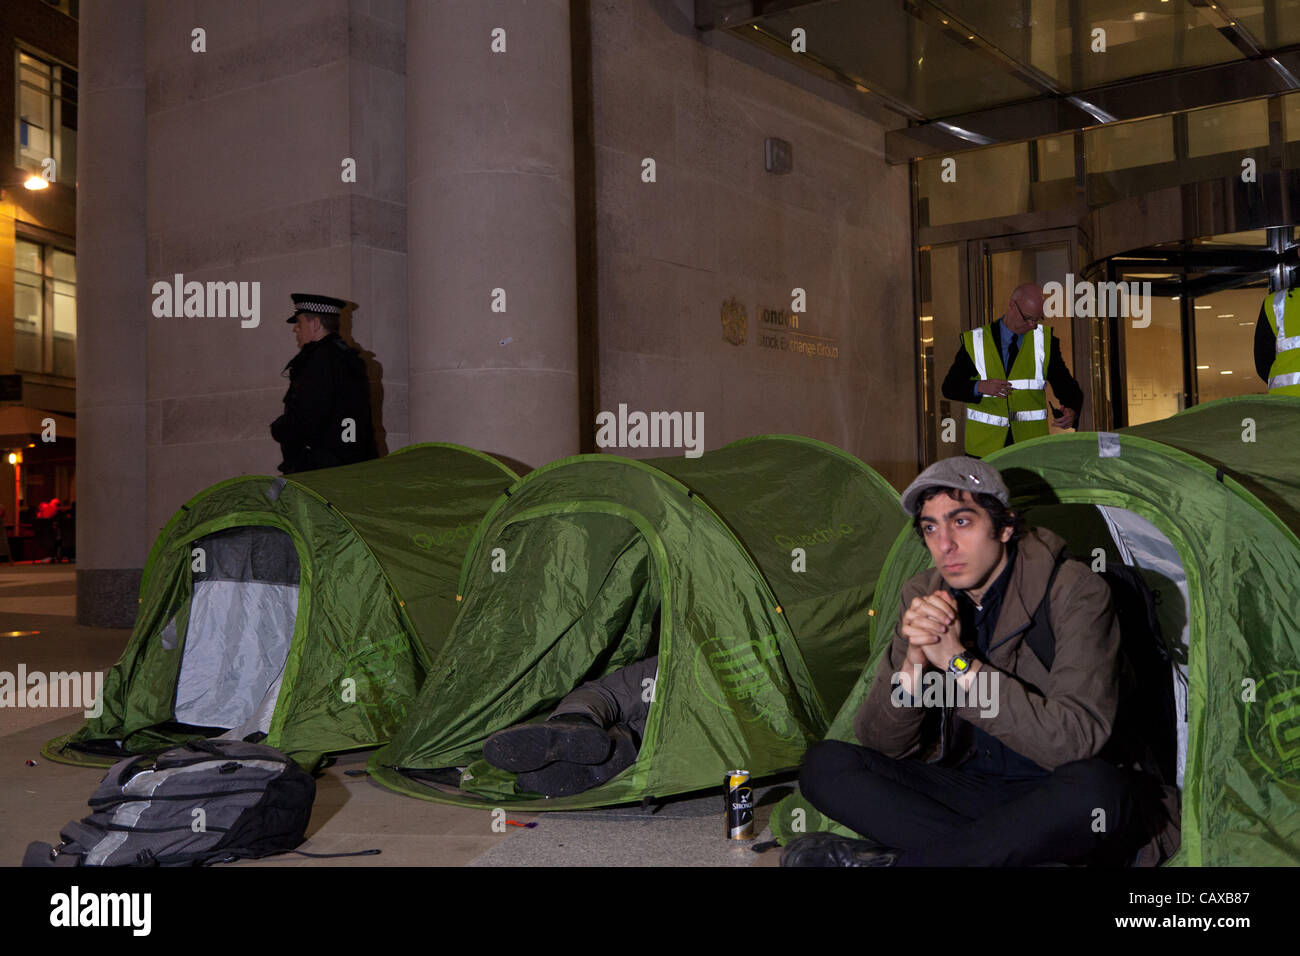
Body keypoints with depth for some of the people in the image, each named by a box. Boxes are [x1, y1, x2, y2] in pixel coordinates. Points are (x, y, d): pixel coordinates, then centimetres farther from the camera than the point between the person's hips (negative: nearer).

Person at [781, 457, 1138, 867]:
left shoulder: (1073, 591, -15)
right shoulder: (923, 597, -1)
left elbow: (1075, 741, -25)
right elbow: (884, 745, -2)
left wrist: (959, 663, -28)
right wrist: (913, 663, -23)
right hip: (969, 784, 4)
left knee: (1099, 790, -39)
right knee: (824, 765, -12)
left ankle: (891, 859, -29)